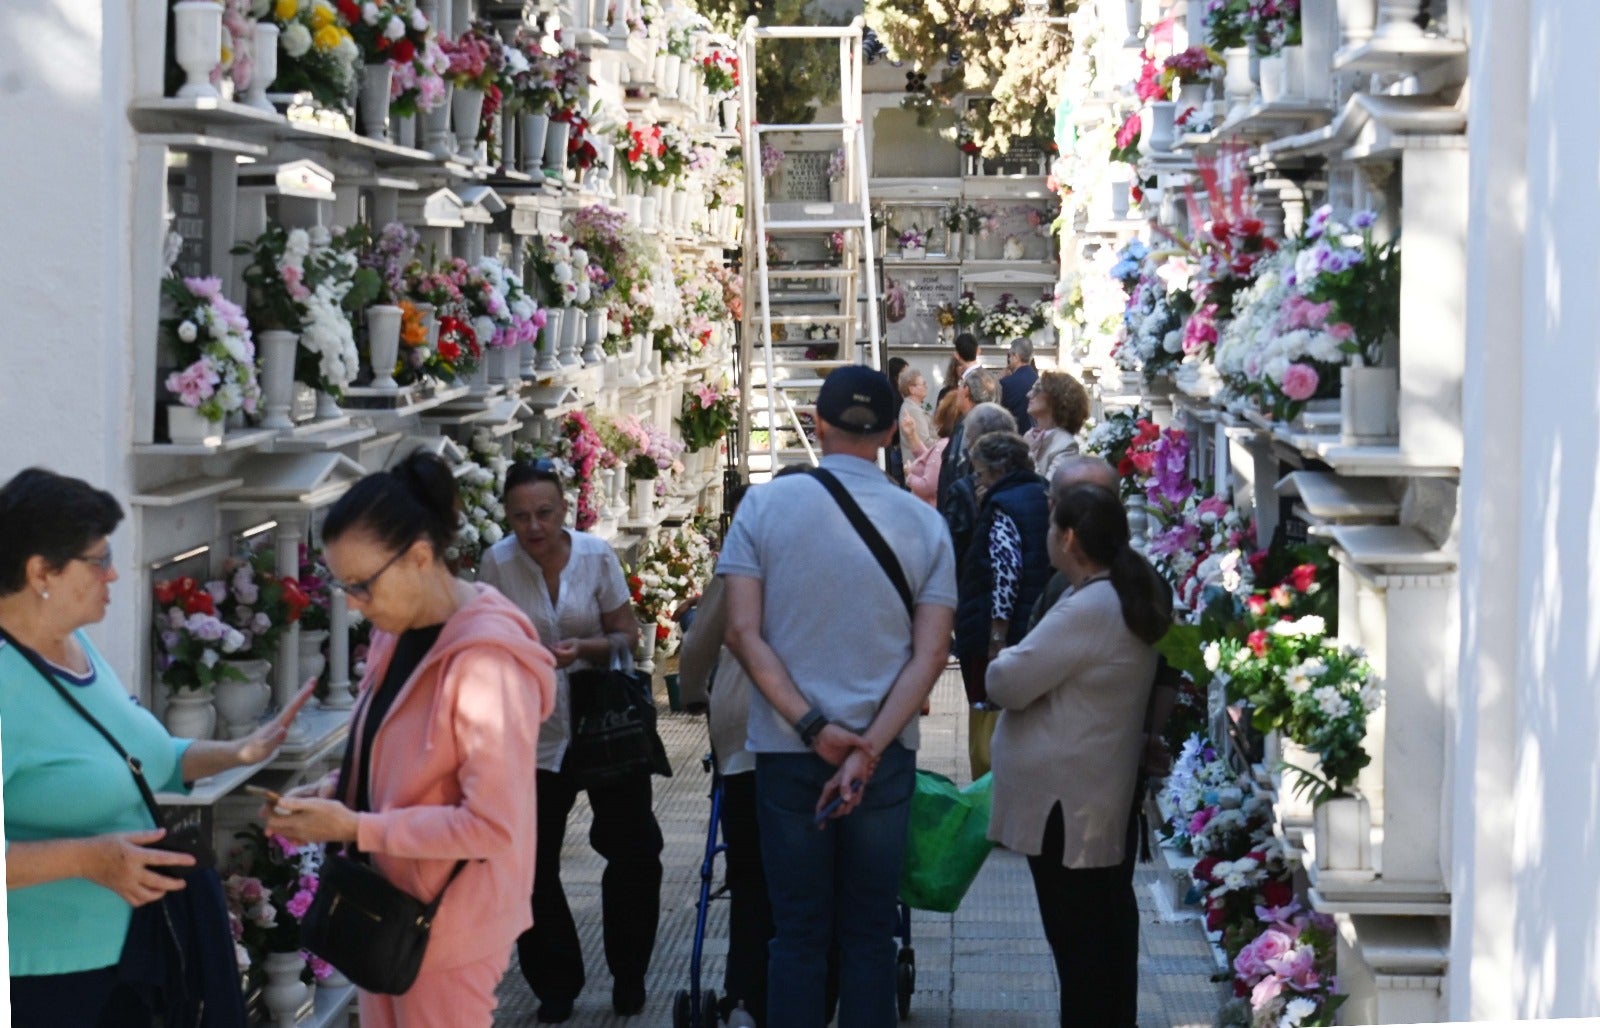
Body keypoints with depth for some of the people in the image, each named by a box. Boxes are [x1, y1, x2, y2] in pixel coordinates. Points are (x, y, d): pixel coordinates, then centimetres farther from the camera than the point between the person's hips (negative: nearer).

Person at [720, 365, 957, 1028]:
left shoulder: (765, 505, -4)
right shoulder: (924, 524, -1)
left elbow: (743, 634, -10)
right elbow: (930, 655, -7)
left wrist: (812, 727, -11)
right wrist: (868, 749, -12)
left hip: (786, 750, -1)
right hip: (885, 753, 1)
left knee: (798, 932, 7)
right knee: (869, 933, 10)